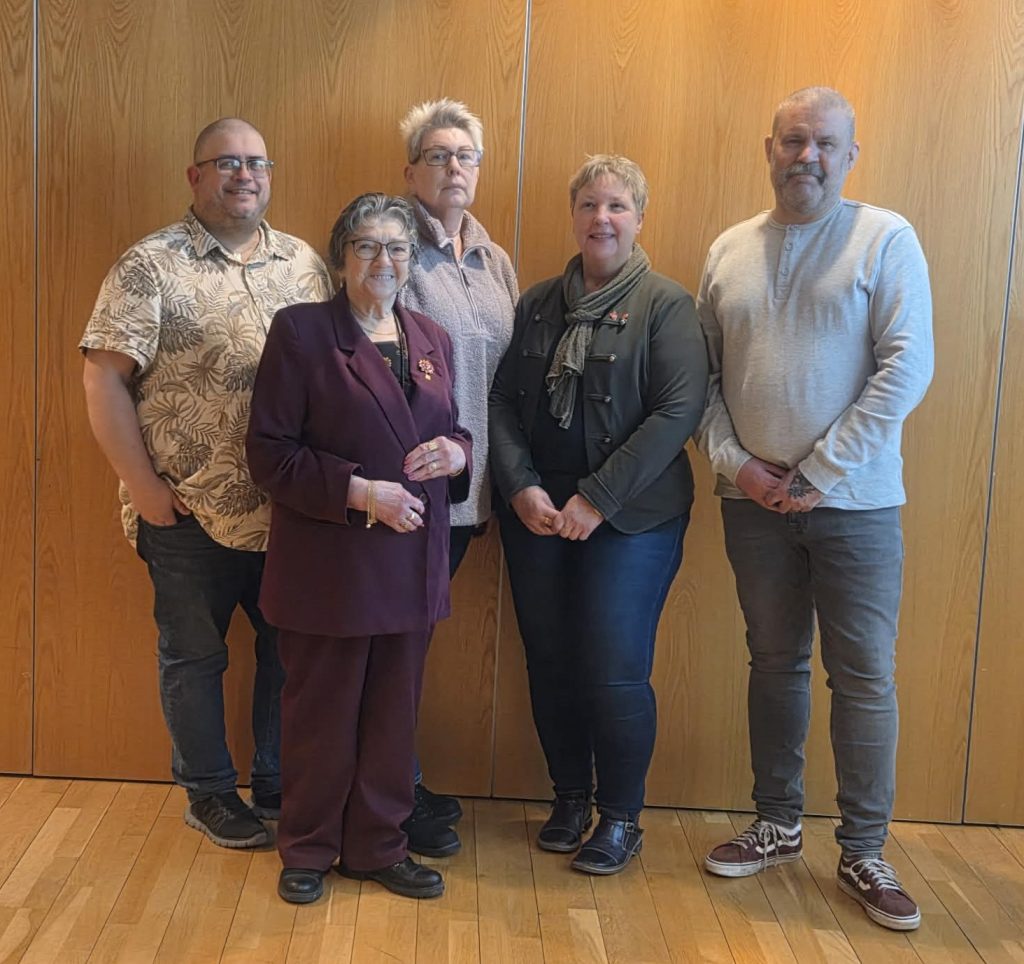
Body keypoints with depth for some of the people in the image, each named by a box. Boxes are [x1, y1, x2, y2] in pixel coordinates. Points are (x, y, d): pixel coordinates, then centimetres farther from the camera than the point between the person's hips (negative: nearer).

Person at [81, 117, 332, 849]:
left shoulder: (305, 264, 7)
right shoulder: (150, 266, -6)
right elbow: (103, 380, -10)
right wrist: (144, 488, -12)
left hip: (291, 508, 4)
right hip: (191, 511, -4)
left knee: (291, 645, 13)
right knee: (195, 654, 11)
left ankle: (279, 784, 31)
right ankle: (209, 793, 29)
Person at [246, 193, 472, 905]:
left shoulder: (432, 339, 11)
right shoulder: (302, 330, -5)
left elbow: (454, 434, 19)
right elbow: (269, 449, -10)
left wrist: (454, 453, -6)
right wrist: (360, 492, -19)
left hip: (411, 563, 5)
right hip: (328, 564, -5)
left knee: (394, 713, 13)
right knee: (321, 712, 8)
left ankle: (379, 846, 30)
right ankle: (307, 850, 27)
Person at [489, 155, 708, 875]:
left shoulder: (667, 305, -2)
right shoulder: (539, 304, 11)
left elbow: (679, 411, -12)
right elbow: (503, 401, 8)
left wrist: (597, 498, -15)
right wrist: (521, 487, -8)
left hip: (630, 518, -4)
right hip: (536, 514, 4)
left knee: (615, 673, -3)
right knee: (550, 665, 9)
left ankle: (621, 817, 17)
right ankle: (570, 799, 28)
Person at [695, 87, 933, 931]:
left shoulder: (886, 239, -4)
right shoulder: (729, 251, 8)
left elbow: (906, 368, -12)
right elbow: (703, 374, 8)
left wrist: (819, 474, -14)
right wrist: (732, 460, -7)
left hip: (855, 502, -3)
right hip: (754, 499, 4)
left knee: (864, 677, 2)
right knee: (775, 664, 13)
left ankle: (863, 852, 16)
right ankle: (777, 826, 27)